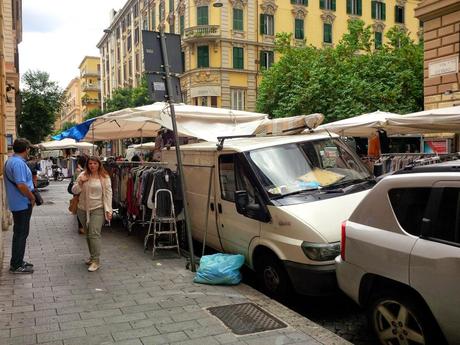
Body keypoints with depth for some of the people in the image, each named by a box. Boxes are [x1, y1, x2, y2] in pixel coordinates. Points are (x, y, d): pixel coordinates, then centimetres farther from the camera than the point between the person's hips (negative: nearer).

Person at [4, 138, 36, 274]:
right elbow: (21, 185, -28)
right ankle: (16, 265, 7)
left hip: (17, 203, 10)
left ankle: (17, 261, 27)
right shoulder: (18, 163, -21)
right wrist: (32, 198, -14)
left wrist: (30, 196, 16)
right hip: (22, 204, -10)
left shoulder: (10, 161, 12)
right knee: (21, 234, -1)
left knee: (20, 233, 18)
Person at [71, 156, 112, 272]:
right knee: (88, 234, 15)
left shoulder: (104, 177, -4)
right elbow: (74, 191, 4)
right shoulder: (82, 175, 3)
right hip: (83, 209, 4)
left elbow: (108, 194, -4)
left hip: (97, 209, -4)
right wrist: (80, 182, -14)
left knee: (94, 234, -12)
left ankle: (96, 261, -6)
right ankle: (92, 256, 30)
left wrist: (108, 210, -9)